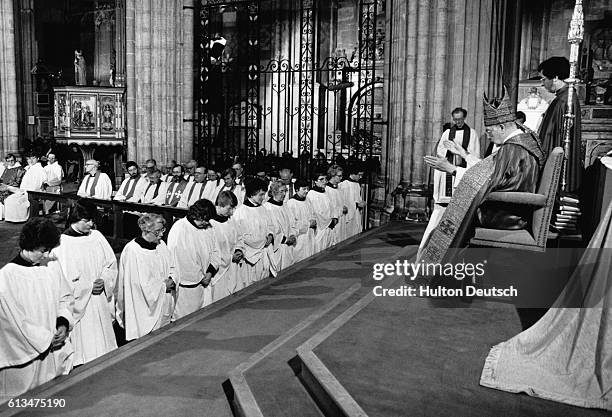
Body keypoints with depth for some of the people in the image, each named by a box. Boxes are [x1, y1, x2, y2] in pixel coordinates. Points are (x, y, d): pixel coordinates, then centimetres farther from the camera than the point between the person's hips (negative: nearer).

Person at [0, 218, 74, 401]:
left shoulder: (52, 266, 1)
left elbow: (65, 298, 10)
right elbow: (16, 320, -14)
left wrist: (63, 323, -8)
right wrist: (46, 340, -11)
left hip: (57, 351, 5)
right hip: (25, 355, -4)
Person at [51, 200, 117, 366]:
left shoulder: (97, 236, 2)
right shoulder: (62, 243, -11)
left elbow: (111, 262, 6)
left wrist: (103, 280, -11)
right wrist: (89, 286, -14)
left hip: (100, 301, 4)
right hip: (78, 302, -4)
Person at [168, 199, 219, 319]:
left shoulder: (207, 228, 6)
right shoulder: (179, 228, -14)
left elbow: (214, 252, 13)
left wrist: (210, 272, -1)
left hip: (203, 283, 6)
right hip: (184, 285, -6)